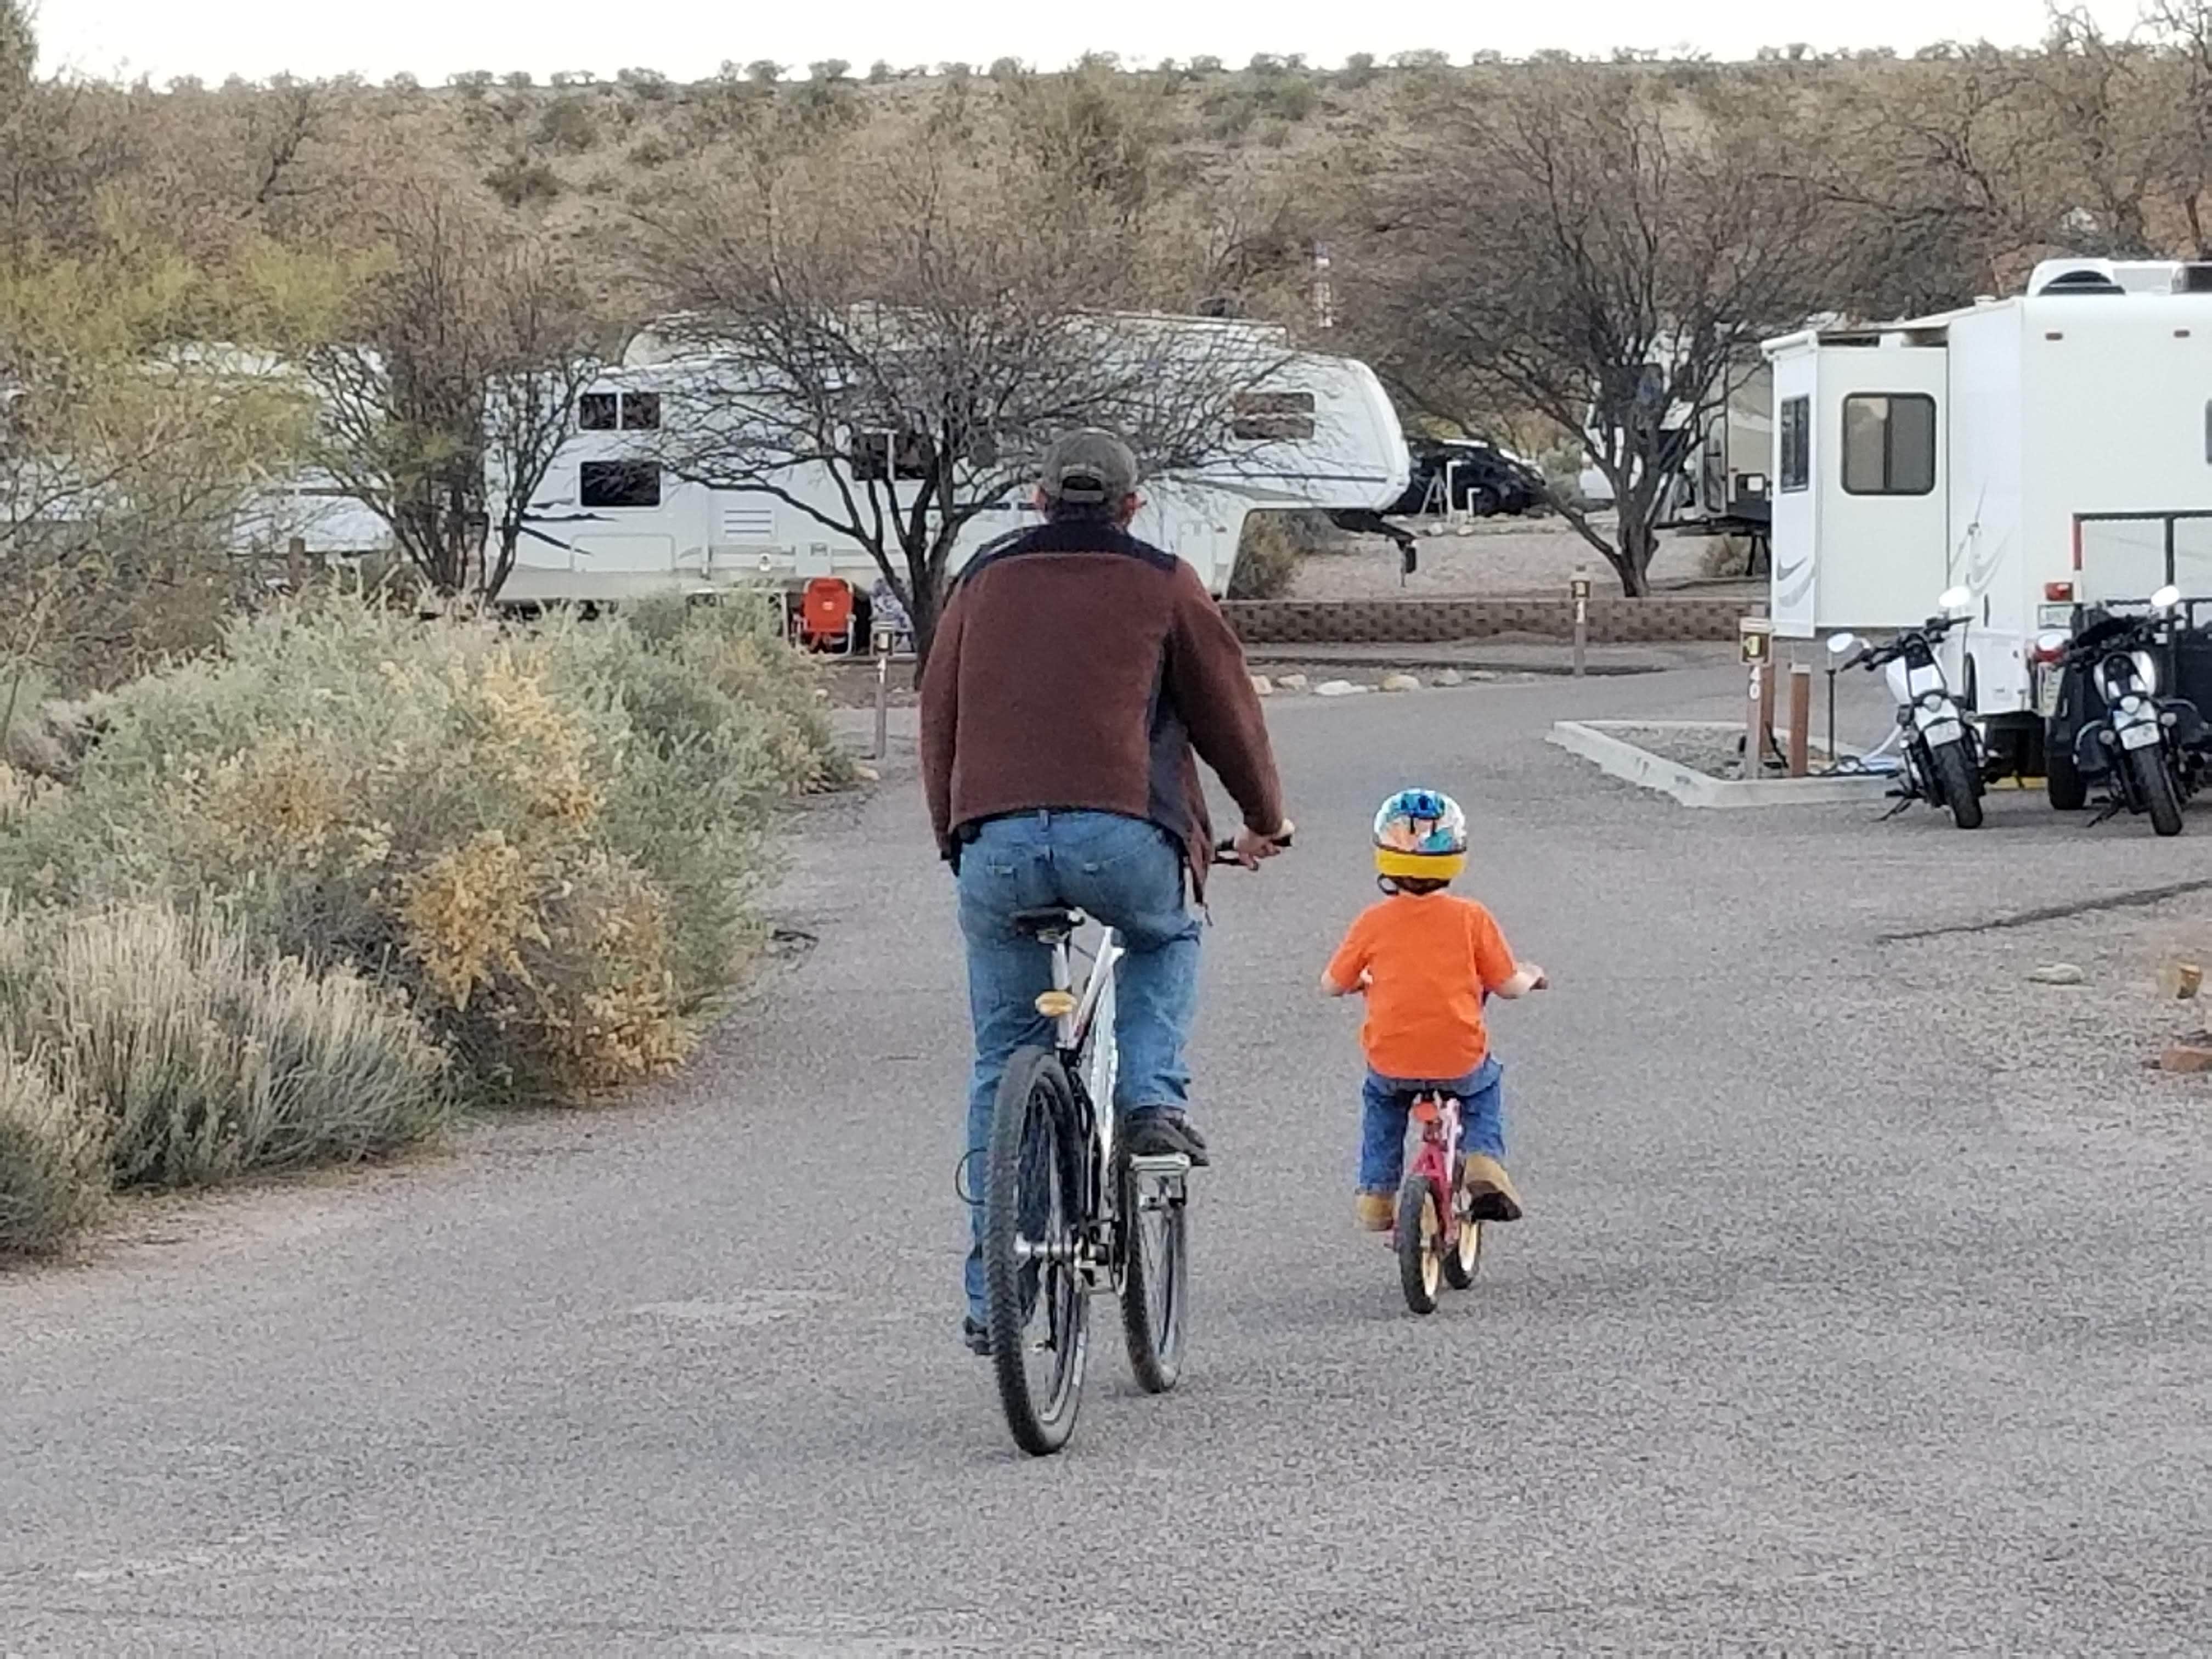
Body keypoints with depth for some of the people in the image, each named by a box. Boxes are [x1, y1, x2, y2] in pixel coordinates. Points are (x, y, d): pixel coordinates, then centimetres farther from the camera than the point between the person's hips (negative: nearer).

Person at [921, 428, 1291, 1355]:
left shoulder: (986, 580, 20)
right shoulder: (1161, 585, 13)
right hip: (1121, 838, -2)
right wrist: (1264, 819, 35)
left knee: (1002, 1064, 11)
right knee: (1165, 942, 33)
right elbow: (1226, 707, 19)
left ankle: (993, 1294, 9)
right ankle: (1154, 1100, 10)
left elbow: (939, 717, 24)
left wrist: (954, 838, 37)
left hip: (995, 840, 2)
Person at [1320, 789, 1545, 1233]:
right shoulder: (1471, 918, -6)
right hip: (1460, 1062, -1)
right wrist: (1530, 977, 23)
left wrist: (1363, 981, 27)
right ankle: (1484, 1160, 12)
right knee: (1486, 1085, 32)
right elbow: (1507, 985, 0)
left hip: (1391, 1062, 1)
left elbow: (1332, 984, 5)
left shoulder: (1373, 922, -4)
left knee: (1380, 1100, 33)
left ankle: (1377, 1192, 28)